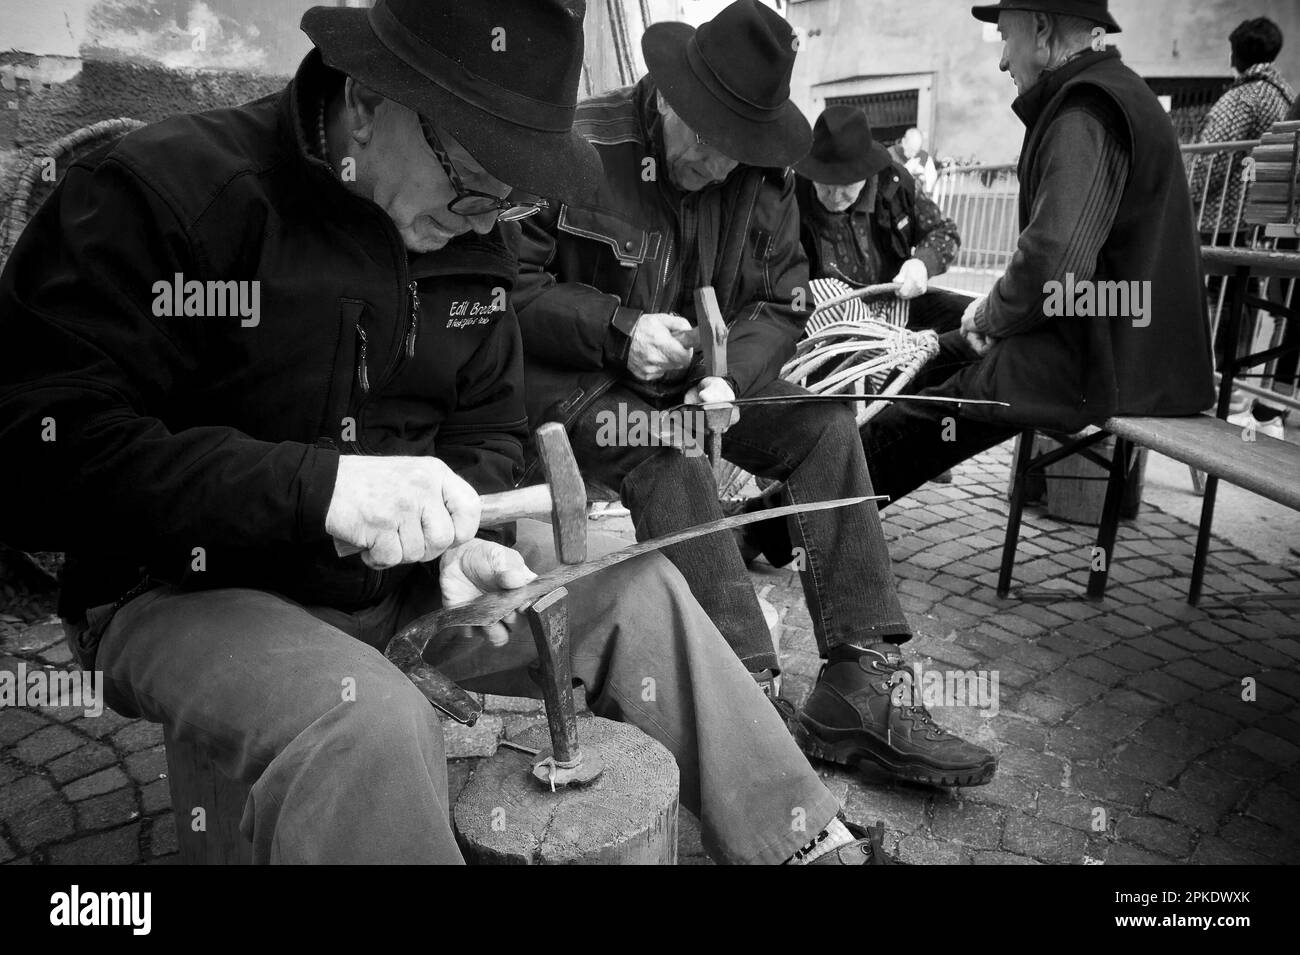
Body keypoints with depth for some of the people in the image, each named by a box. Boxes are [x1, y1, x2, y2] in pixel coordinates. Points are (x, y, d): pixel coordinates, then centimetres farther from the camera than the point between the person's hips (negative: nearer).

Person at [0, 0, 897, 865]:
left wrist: (463, 540, -12)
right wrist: (316, 484, -34)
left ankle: (809, 844, 6)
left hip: (403, 577, 6)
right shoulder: (159, 193, -18)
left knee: (637, 590, -6)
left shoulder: (472, 236, 1)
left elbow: (487, 431, 10)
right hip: (194, 589, -5)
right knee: (373, 723, -35)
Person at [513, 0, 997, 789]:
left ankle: (857, 694, -15)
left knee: (825, 424, -15)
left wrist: (729, 374, -19)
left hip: (698, 376, 5)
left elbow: (782, 301, 2)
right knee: (673, 457, -34)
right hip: (575, 381, -5)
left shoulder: (764, 175, 2)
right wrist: (620, 331, -25)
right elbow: (509, 285, -13)